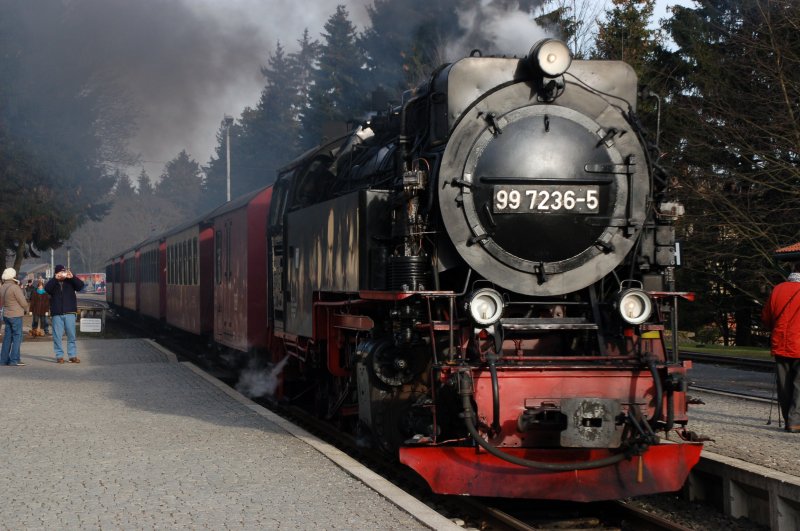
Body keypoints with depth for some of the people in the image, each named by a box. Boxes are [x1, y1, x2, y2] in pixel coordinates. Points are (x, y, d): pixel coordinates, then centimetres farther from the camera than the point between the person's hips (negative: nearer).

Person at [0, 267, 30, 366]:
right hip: (16, 315, -8)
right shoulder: (15, 287, -17)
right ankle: (14, 360, -7)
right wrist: (26, 309, 8)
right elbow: (23, 302, -12)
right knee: (17, 337, -3)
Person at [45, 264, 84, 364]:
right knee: (57, 335, -1)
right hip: (57, 313, 0)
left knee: (71, 335, 3)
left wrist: (72, 277, -18)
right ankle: (59, 356, 5)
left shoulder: (70, 282, 8)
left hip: (70, 312, 0)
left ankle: (72, 355, 7)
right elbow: (47, 288, -12)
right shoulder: (53, 282, 8)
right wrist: (55, 279, -22)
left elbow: (81, 285, -5)